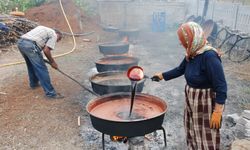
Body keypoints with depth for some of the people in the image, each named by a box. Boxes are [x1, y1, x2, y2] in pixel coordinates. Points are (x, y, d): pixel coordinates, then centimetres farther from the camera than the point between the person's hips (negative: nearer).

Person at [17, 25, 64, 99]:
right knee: (42, 69, -4)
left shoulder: (44, 29, 31)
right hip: (30, 45, -9)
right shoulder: (54, 35, 7)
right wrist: (52, 62, 9)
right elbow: (46, 50, -5)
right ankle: (50, 92, -1)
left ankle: (34, 83, 44)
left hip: (20, 42, 9)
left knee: (31, 65, 28)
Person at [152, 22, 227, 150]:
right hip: (192, 101, 8)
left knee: (206, 138, 6)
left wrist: (217, 112, -25)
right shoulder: (191, 54, -2)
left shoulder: (209, 56, -26)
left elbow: (221, 87, -25)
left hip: (206, 103, -8)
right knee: (193, 133, 23)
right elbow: (180, 70, 17)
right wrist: (162, 75, 22)